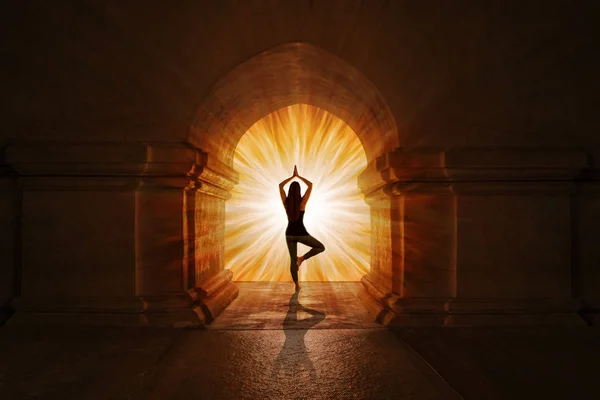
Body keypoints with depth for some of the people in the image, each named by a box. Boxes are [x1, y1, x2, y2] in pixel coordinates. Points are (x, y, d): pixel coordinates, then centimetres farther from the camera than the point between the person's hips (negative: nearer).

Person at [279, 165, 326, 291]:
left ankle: (296, 285, 15)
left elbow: (280, 185, 9)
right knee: (321, 247, 13)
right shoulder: (302, 202, -15)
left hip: (289, 234, 4)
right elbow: (310, 185, -7)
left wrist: (292, 176, 9)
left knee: (292, 259, 14)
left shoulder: (285, 202, -6)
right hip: (301, 234, -4)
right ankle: (302, 258, -4)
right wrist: (298, 176, 0)